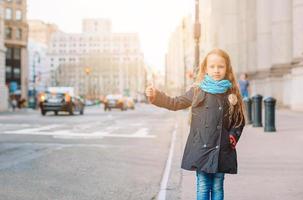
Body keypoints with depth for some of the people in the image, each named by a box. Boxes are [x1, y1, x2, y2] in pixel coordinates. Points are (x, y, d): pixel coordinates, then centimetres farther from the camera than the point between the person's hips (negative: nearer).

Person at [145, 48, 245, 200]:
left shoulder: (232, 92, 3)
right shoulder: (197, 91, 2)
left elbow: (239, 120, 11)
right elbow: (175, 103, 8)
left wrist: (233, 136, -3)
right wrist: (155, 96, -4)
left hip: (222, 150, 1)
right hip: (201, 149, 0)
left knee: (218, 187, 9)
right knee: (203, 187, 3)